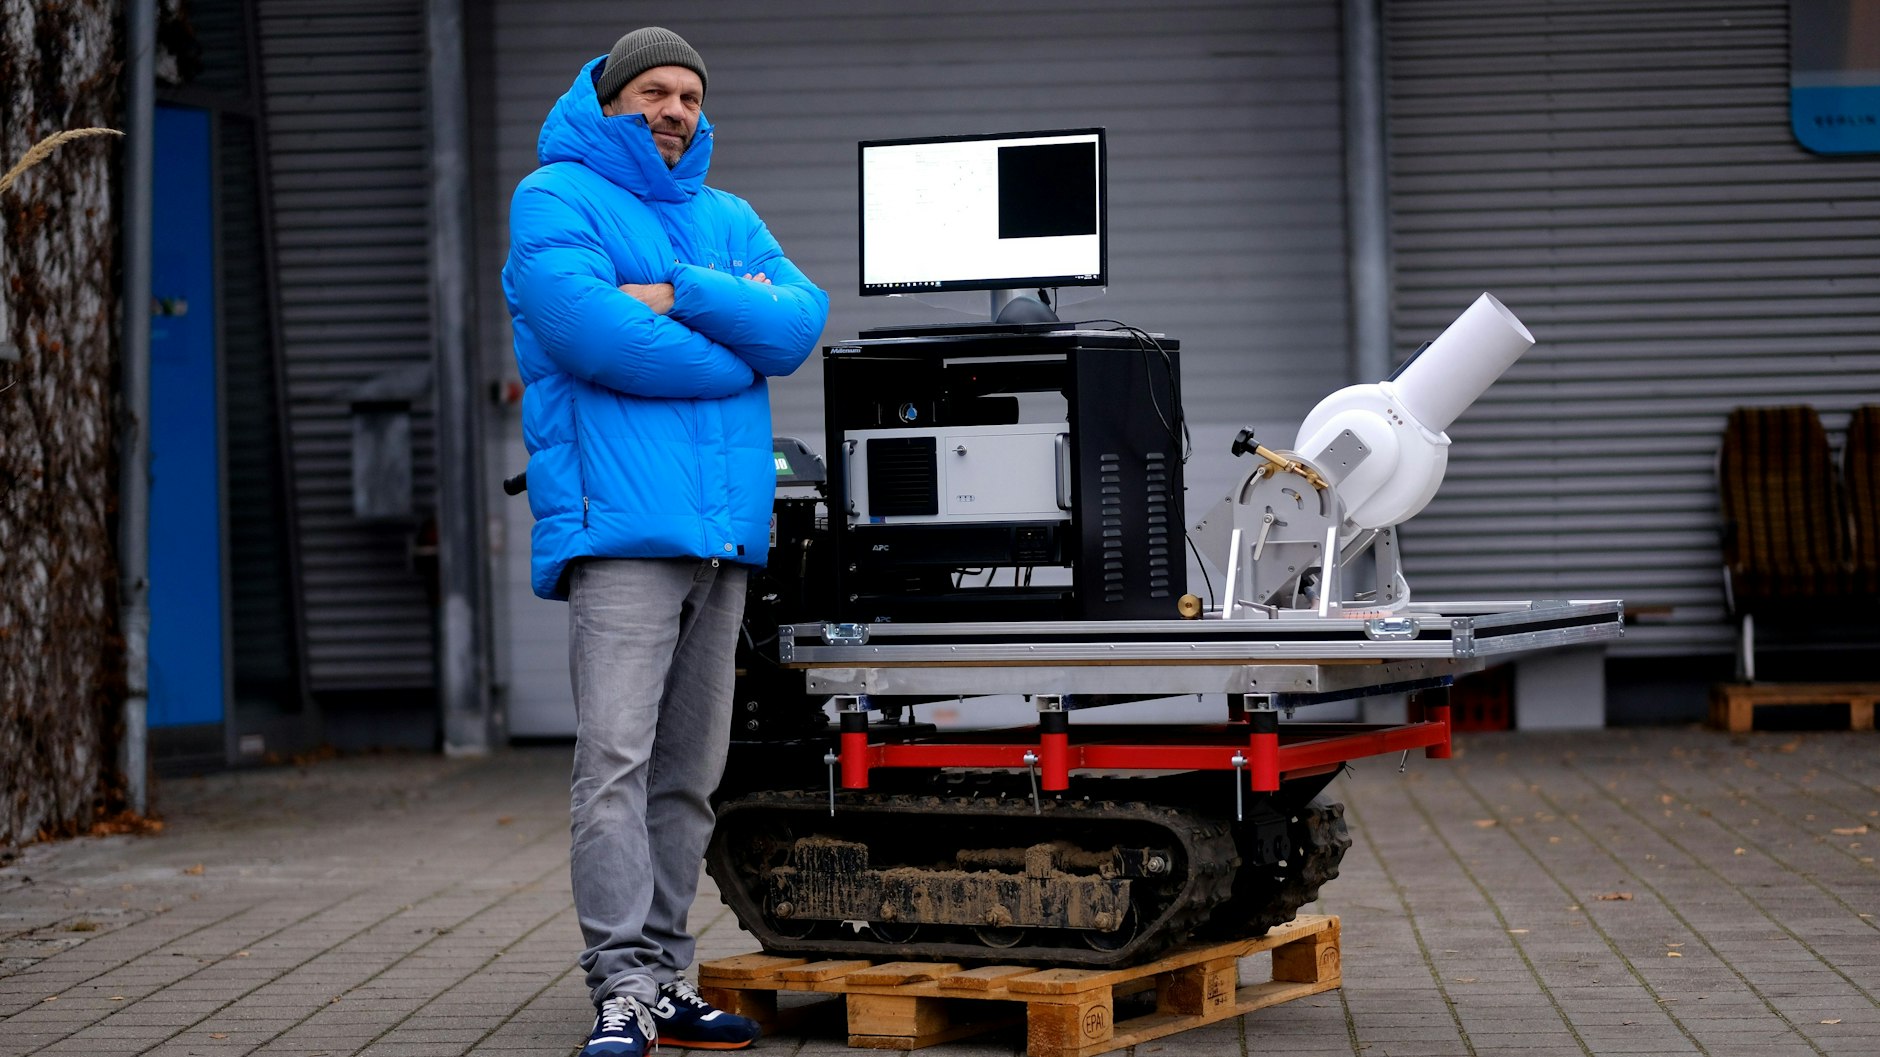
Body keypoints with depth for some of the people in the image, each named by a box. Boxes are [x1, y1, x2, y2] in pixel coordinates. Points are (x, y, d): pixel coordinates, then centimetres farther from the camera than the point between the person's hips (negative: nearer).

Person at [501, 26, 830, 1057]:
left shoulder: (729, 221, 21)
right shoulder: (556, 200, 3)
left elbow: (802, 317, 4)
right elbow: (592, 330, -14)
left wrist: (679, 297, -11)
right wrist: (736, 355, -4)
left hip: (723, 534, 7)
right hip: (620, 529, -6)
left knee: (689, 775, 8)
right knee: (616, 759, -13)